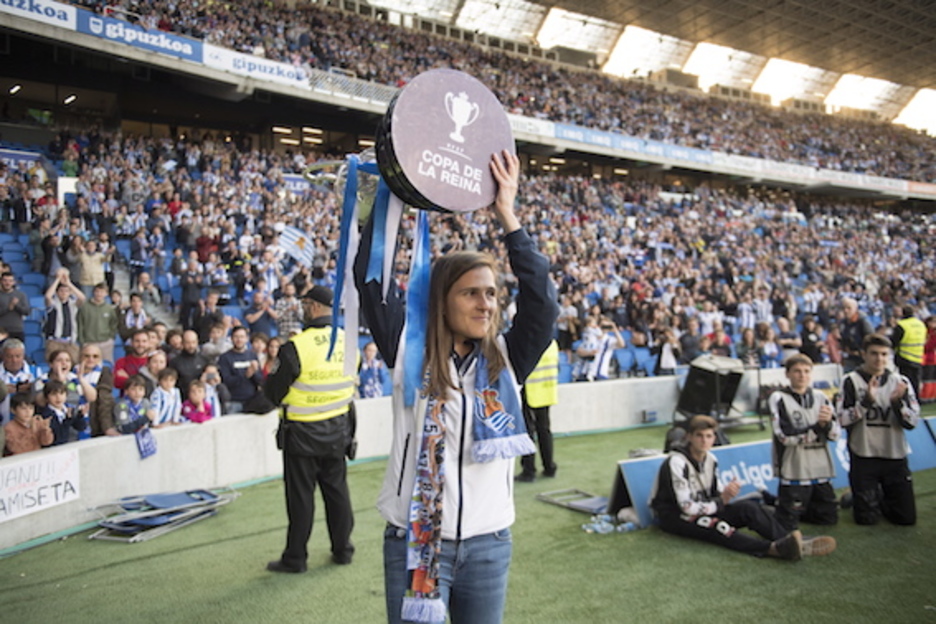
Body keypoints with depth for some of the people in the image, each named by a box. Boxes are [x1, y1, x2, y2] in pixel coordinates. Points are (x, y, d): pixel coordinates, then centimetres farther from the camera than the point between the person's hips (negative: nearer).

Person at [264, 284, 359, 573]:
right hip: (338, 429, 5)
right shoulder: (348, 342, -2)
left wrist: (269, 378, 8)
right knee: (337, 489, 16)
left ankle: (295, 557, 15)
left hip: (302, 432, -5)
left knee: (301, 495, 5)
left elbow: (275, 393, -12)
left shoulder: (297, 346, -19)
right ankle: (342, 549, 26)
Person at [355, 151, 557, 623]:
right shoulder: (409, 352, -4)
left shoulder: (506, 360, 1)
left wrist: (506, 214, -12)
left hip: (489, 543, 3)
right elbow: (370, 279, -11)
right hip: (415, 539, -2)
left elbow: (541, 300, -10)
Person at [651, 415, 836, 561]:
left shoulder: (710, 459, 6)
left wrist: (726, 493, -14)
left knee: (749, 507, -14)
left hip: (705, 509, 8)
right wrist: (721, 501, -16)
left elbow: (716, 493, 9)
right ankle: (775, 548, -57)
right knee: (712, 525, -37)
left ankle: (797, 544, -28)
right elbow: (687, 507, -23)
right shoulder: (677, 463, -19)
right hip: (674, 516, -8)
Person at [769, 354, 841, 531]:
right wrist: (817, 426, -16)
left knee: (829, 518, 12)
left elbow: (836, 433, 2)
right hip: (795, 472, -5)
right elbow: (786, 436, -15)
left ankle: (799, 508, 35)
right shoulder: (779, 399, -6)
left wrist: (827, 423, -19)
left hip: (821, 470, 5)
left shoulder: (820, 397, 8)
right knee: (787, 524, -4)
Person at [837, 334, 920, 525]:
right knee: (867, 518, -1)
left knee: (907, 517, 5)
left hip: (895, 457, 3)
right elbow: (843, 420, -11)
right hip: (863, 457, -3)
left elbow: (912, 422, -2)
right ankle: (855, 498, 30)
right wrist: (866, 401, -22)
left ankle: (881, 500, 33)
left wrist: (897, 402, -19)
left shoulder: (900, 382, 3)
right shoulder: (852, 381, -5)